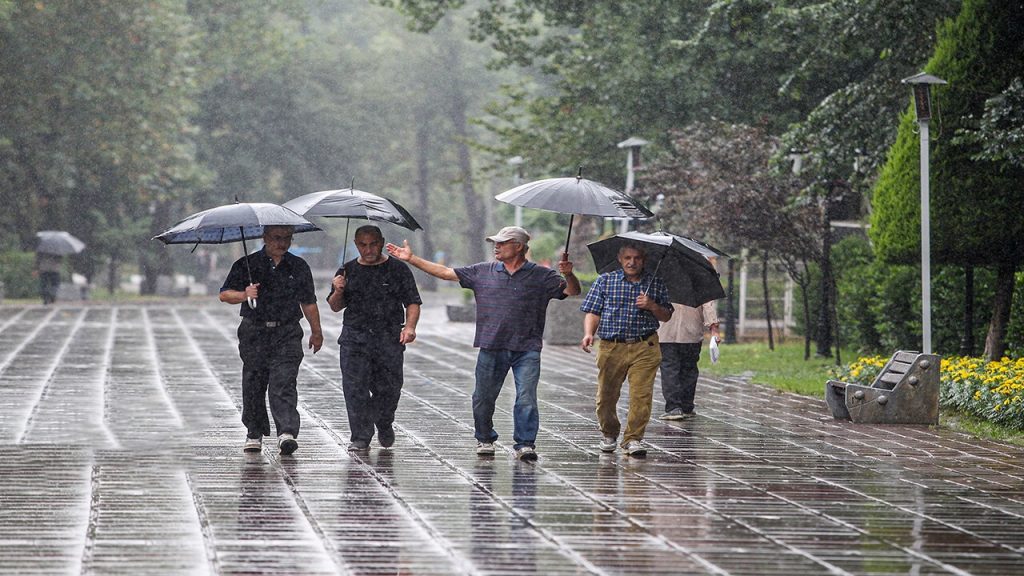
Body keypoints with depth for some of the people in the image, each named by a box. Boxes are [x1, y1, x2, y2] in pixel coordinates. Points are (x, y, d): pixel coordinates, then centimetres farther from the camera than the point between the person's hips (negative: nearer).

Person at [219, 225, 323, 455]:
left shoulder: (299, 267, 11)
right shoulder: (247, 265, 4)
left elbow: (308, 302, 20)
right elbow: (225, 294, 1)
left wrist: (316, 331, 23)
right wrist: (244, 295, -19)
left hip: (287, 334, 0)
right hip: (254, 333, 0)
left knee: (284, 383, -14)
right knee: (253, 385, 5)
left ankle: (287, 432, -23)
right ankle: (254, 433, 19)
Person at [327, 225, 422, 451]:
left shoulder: (398, 269, 6)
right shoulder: (348, 271, 11)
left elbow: (412, 303, 4)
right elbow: (336, 307, 15)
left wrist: (410, 326, -13)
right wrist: (338, 292, -7)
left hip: (389, 339, -1)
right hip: (354, 337, 1)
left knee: (389, 388, 1)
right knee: (355, 388, -10)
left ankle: (384, 425, 30)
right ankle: (360, 437, -5)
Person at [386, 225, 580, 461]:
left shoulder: (541, 276, 3)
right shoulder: (483, 272, 10)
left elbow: (572, 291, -2)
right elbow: (445, 273, 13)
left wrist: (568, 275, -24)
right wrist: (412, 259, 10)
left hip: (526, 350, -3)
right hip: (491, 347, 3)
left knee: (526, 398, -12)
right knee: (483, 398, 9)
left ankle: (525, 444, -8)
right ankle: (484, 440, 27)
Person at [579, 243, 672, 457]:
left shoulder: (655, 284, 12)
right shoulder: (605, 281, 10)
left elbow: (666, 316, 14)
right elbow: (593, 312, 6)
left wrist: (651, 306, -6)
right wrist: (588, 334, -11)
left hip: (644, 348, 0)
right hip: (611, 348, 0)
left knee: (641, 394, -12)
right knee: (606, 395, 4)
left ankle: (633, 439, -5)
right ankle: (609, 434, 27)